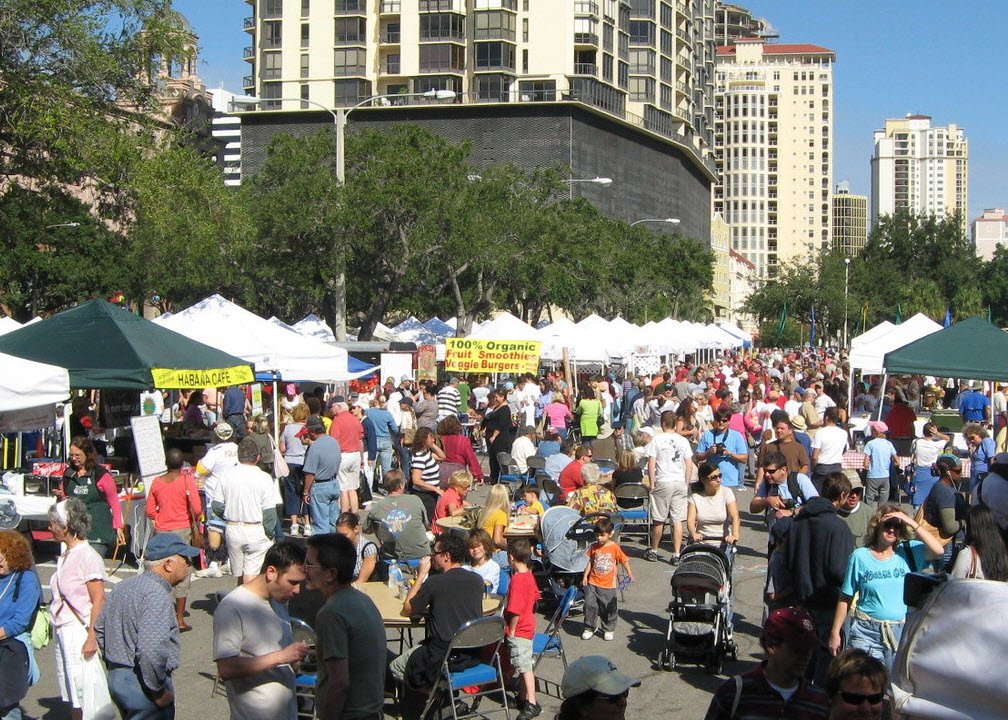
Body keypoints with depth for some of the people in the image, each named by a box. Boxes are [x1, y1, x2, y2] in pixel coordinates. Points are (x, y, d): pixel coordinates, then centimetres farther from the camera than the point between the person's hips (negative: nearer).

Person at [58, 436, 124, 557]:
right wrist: (60, 496, -1)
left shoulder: (101, 474, -3)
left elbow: (114, 501, 0)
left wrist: (118, 527, -4)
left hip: (98, 531, -5)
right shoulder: (68, 474, 11)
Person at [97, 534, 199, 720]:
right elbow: (150, 649, -30)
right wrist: (159, 691, -19)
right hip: (142, 684, -9)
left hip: (115, 678, 9)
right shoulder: (157, 595, -20)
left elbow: (99, 629, 19)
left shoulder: (125, 586, 10)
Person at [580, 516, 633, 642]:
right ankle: (589, 628, 16)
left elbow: (624, 561, -4)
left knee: (609, 608, 7)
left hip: (609, 585, -2)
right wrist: (585, 576, 6)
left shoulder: (615, 547, -7)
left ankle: (608, 630, 24)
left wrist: (629, 573, -16)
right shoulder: (594, 547, 3)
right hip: (593, 583, 2)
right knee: (589, 605, -1)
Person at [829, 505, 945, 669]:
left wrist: (912, 523, -14)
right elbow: (845, 598, 5)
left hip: (901, 631, 1)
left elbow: (938, 550, -15)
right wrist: (835, 632, 5)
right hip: (866, 632, -1)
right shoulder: (860, 556, 1)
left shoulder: (908, 551, 3)